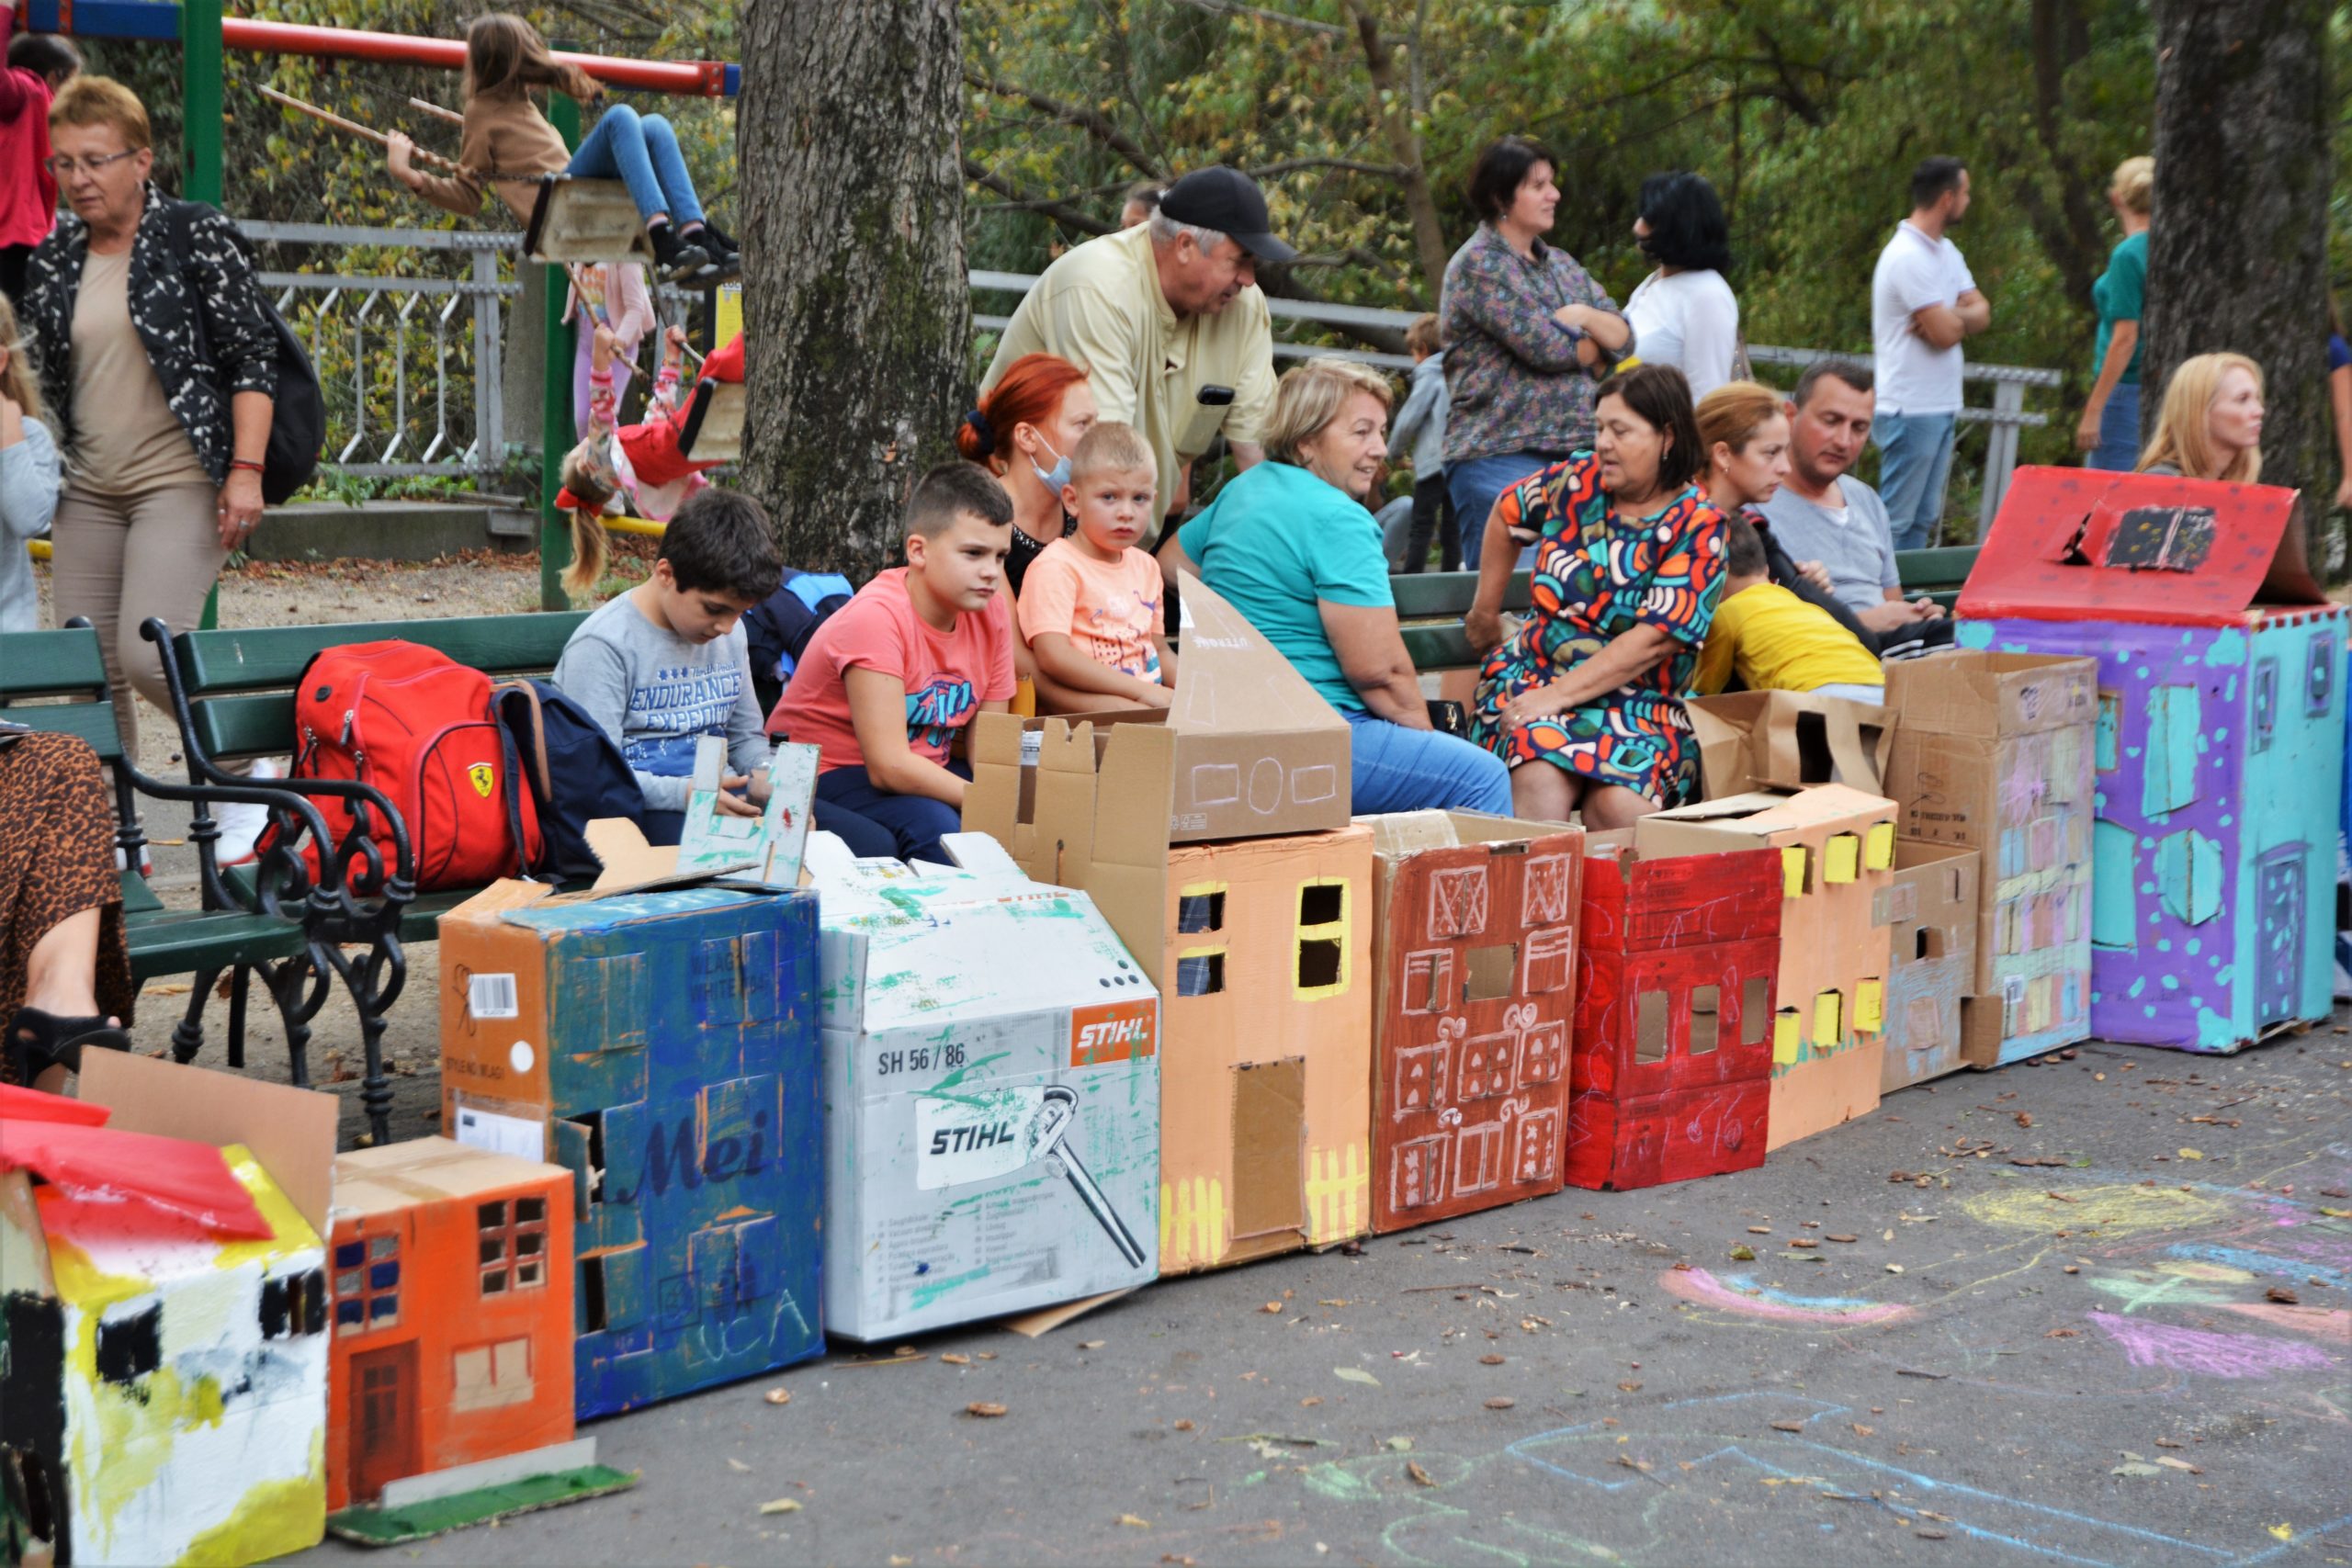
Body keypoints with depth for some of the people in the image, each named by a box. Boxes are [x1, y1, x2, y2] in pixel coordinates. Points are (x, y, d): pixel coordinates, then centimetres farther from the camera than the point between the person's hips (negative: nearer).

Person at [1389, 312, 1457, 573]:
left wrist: (1394, 444, 10)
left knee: (1421, 527, -3)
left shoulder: (1430, 376, -7)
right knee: (1451, 527, 8)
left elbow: (1408, 420, -8)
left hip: (1434, 460, -6)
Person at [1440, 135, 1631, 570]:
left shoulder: (1561, 264, 18)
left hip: (1574, 453, 7)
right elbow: (1546, 347, -14)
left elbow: (1625, 337, 12)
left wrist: (1583, 316, -7)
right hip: (1499, 456, -7)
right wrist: (1596, 343, 5)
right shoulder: (1478, 265, -6)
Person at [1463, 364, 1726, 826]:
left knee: (1621, 806, -34)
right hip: (1534, 672, 2)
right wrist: (1485, 611, 29)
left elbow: (1653, 641, -15)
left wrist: (1559, 695, -21)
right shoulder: (1577, 481, 5)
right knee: (1540, 782, -32)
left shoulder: (1698, 527, -6)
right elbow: (1507, 514, 27)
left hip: (1638, 701, -2)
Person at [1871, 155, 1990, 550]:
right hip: (1913, 410, -10)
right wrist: (1961, 315, 3)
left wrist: (1950, 317, -12)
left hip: (1942, 408, 10)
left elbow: (1981, 313, 9)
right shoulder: (1909, 256, -16)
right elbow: (1945, 334, -19)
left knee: (1923, 520, 11)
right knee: (1897, 521, -7)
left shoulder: (1945, 251, 15)